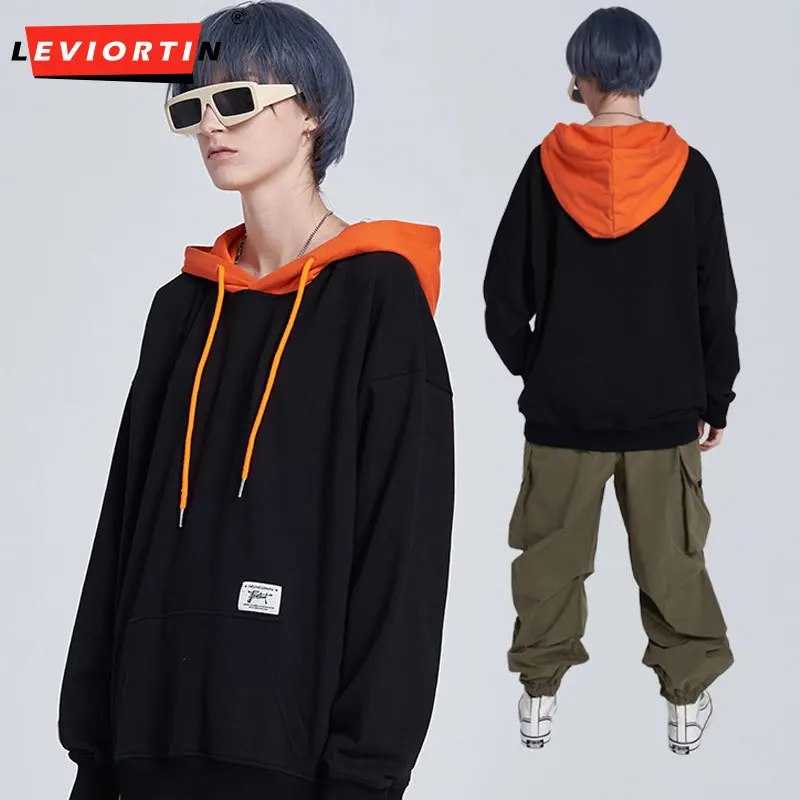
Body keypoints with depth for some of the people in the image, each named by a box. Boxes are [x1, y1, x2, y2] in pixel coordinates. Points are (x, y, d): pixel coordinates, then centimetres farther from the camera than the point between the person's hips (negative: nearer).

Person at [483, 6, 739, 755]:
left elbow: (506, 292, -3)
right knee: (671, 555, 11)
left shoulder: (548, 165, -7)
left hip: (562, 404, 0)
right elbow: (715, 300, -2)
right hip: (665, 405, 0)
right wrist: (716, 400, 8)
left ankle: (540, 693, 21)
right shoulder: (686, 170, -7)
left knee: (552, 552, 13)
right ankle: (687, 699, 18)